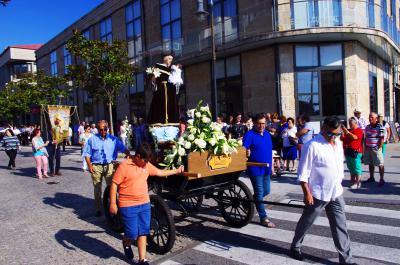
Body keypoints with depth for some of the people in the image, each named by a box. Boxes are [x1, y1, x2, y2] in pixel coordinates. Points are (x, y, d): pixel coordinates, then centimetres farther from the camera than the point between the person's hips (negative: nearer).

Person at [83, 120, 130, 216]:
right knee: (97, 189, 9)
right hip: (96, 166, 0)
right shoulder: (92, 139, 4)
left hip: (109, 166, 0)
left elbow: (124, 149, 0)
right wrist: (89, 165, -8)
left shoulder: (113, 139, 5)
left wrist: (129, 156, -19)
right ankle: (98, 209, 22)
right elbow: (87, 154, 4)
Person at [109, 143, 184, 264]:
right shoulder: (124, 166, -14)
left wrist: (177, 171, 17)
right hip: (128, 206, -5)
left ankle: (142, 260, 19)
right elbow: (114, 184, -11)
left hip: (144, 204, 6)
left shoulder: (146, 165, 6)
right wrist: (113, 203, -14)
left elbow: (160, 172, 17)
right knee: (132, 233, 0)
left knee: (143, 232, 8)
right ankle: (126, 244, 35)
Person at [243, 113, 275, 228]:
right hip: (256, 169, -7)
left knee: (266, 191, 16)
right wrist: (247, 152, -40)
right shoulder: (249, 135, -11)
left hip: (266, 169, 7)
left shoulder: (267, 134, 11)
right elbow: (244, 150, -19)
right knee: (259, 193, 1)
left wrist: (271, 165, 17)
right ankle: (263, 218, 10)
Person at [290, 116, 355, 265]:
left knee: (340, 226, 11)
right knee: (306, 222, 13)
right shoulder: (312, 146, -20)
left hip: (336, 193, 6)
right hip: (318, 194, -6)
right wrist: (307, 193, -17)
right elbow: (303, 173, -17)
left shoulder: (339, 143, 5)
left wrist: (339, 184, 19)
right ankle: (295, 247, 35)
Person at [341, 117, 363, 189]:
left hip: (355, 151, -8)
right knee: (351, 168, 14)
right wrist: (343, 133, 2)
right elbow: (342, 139, 17)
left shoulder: (358, 130, -5)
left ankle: (358, 183, -1)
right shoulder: (348, 131, 17)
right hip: (348, 151, 8)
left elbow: (354, 137, -23)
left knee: (356, 168, -4)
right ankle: (352, 181, 22)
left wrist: (347, 132, -20)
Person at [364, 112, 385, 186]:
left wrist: (379, 148, -12)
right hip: (368, 149, 6)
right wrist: (365, 147, 10)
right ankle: (371, 178, 27)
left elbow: (382, 139, -11)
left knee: (380, 164, 0)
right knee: (370, 164, 14)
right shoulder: (367, 127, 9)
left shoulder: (380, 127, -10)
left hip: (376, 149, -6)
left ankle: (382, 179, 9)